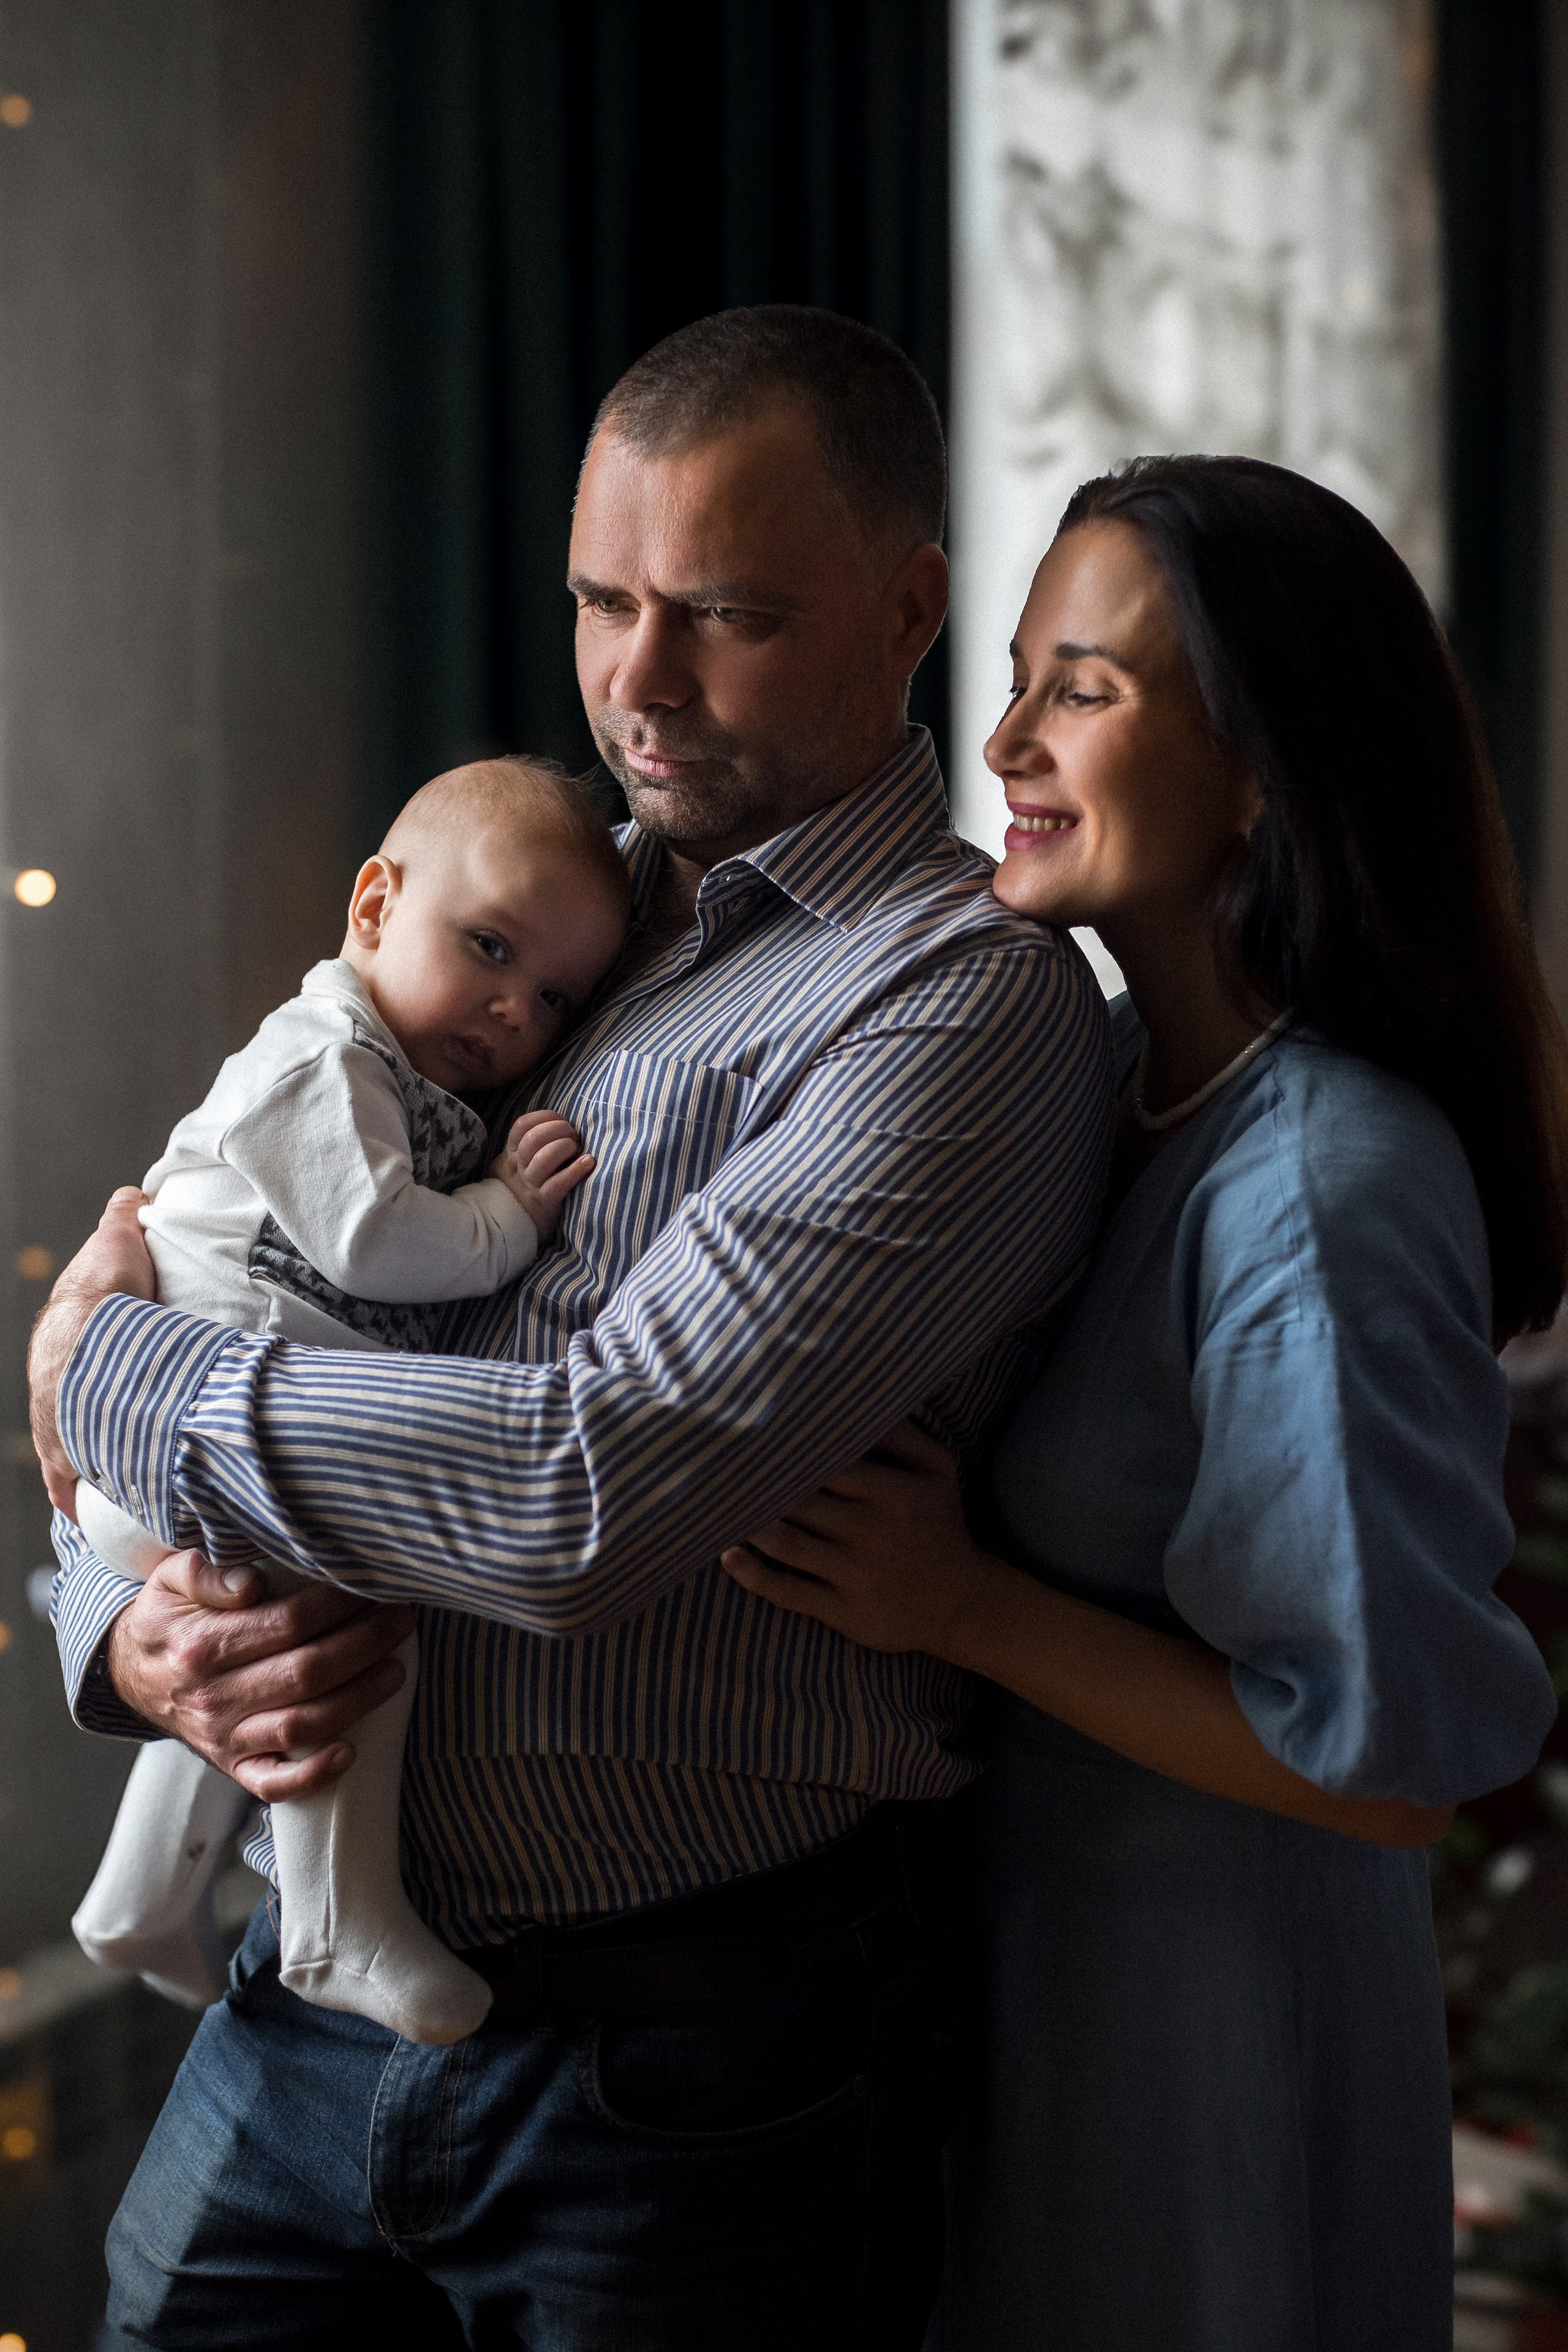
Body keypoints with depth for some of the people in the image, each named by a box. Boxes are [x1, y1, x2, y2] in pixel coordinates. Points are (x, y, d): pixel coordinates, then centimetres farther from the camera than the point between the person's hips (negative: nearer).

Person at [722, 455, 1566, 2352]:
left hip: (1194, 2005, -8)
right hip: (1024, 1928, 8)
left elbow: (1389, 1764, -23)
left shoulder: (1316, 1194, -26)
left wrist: (964, 1608, -23)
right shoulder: (1107, 1070, 1)